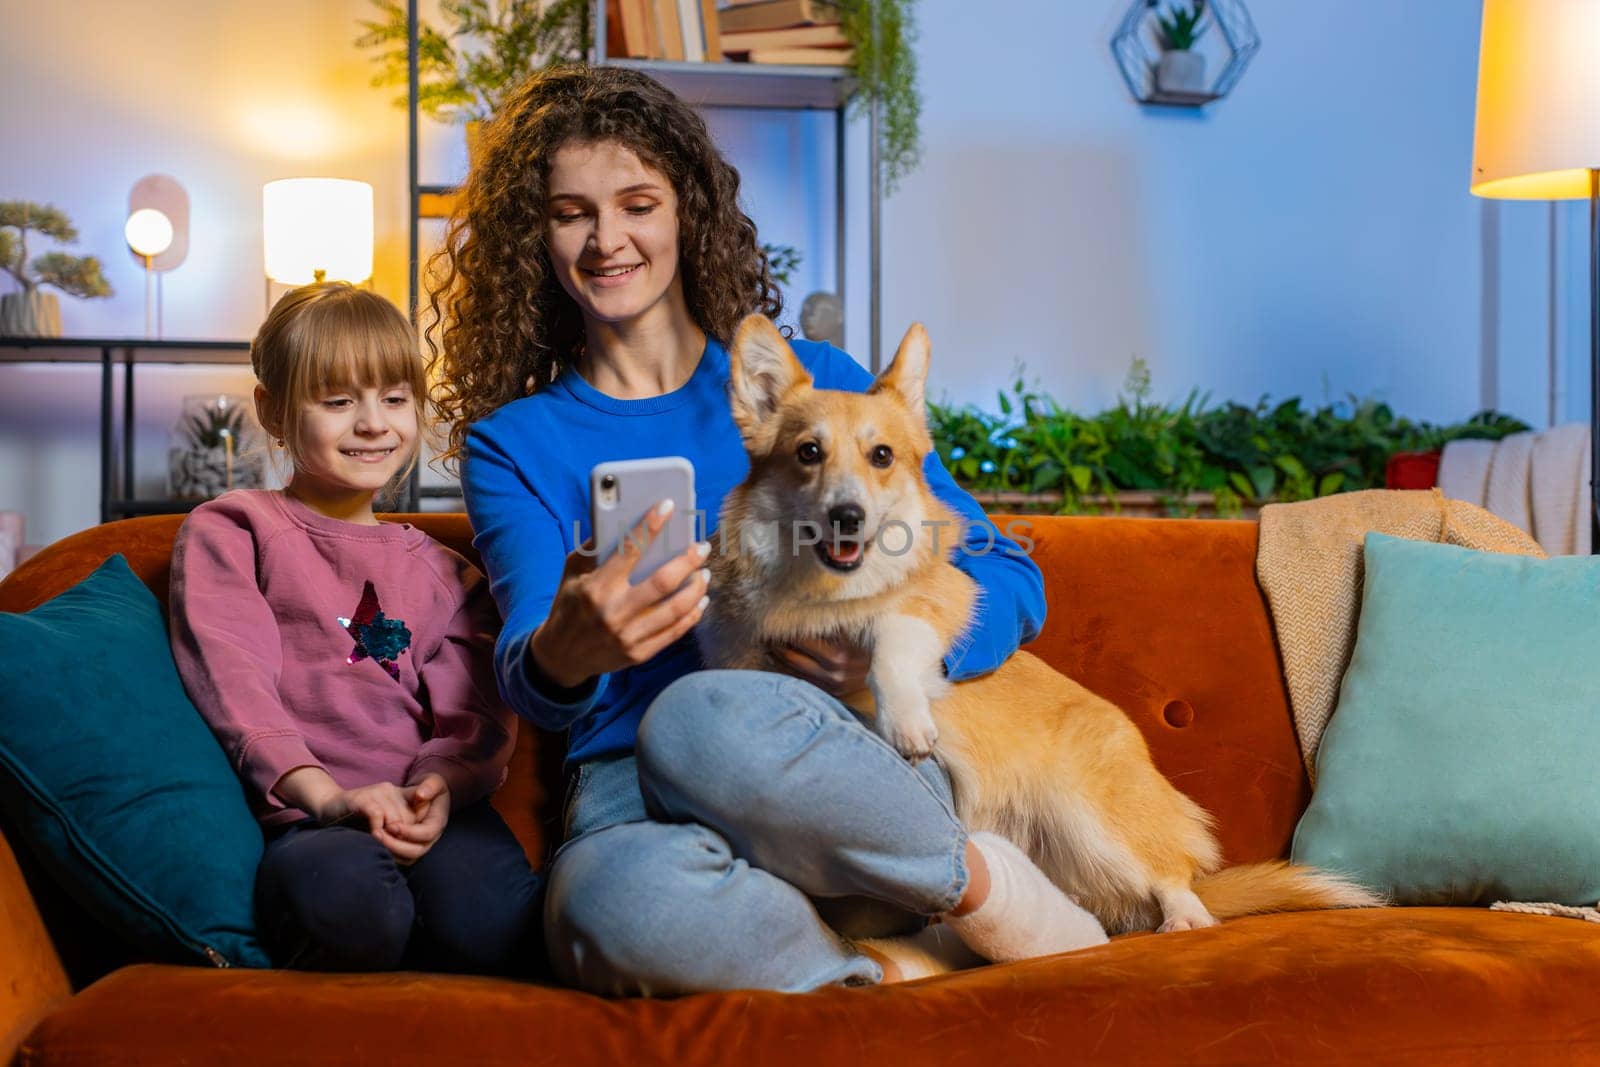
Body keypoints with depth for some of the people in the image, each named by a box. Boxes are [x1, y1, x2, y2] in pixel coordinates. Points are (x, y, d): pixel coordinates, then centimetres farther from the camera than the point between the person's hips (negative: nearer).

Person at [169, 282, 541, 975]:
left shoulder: (441, 570, 26)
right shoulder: (227, 532, 14)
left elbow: (475, 711, 12)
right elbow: (234, 685, -2)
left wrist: (440, 786, -13)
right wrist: (327, 795, -19)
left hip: (434, 811, 3)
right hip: (300, 817, -3)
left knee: (489, 920, -32)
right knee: (349, 898, -39)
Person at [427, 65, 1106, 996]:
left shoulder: (807, 380, 13)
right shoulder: (511, 444, 13)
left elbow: (1008, 579, 13)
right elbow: (526, 679, -4)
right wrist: (564, 653, -31)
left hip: (836, 762, 0)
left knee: (700, 717, -37)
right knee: (608, 905, -38)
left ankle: (982, 887, -14)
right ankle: (894, 976, -16)